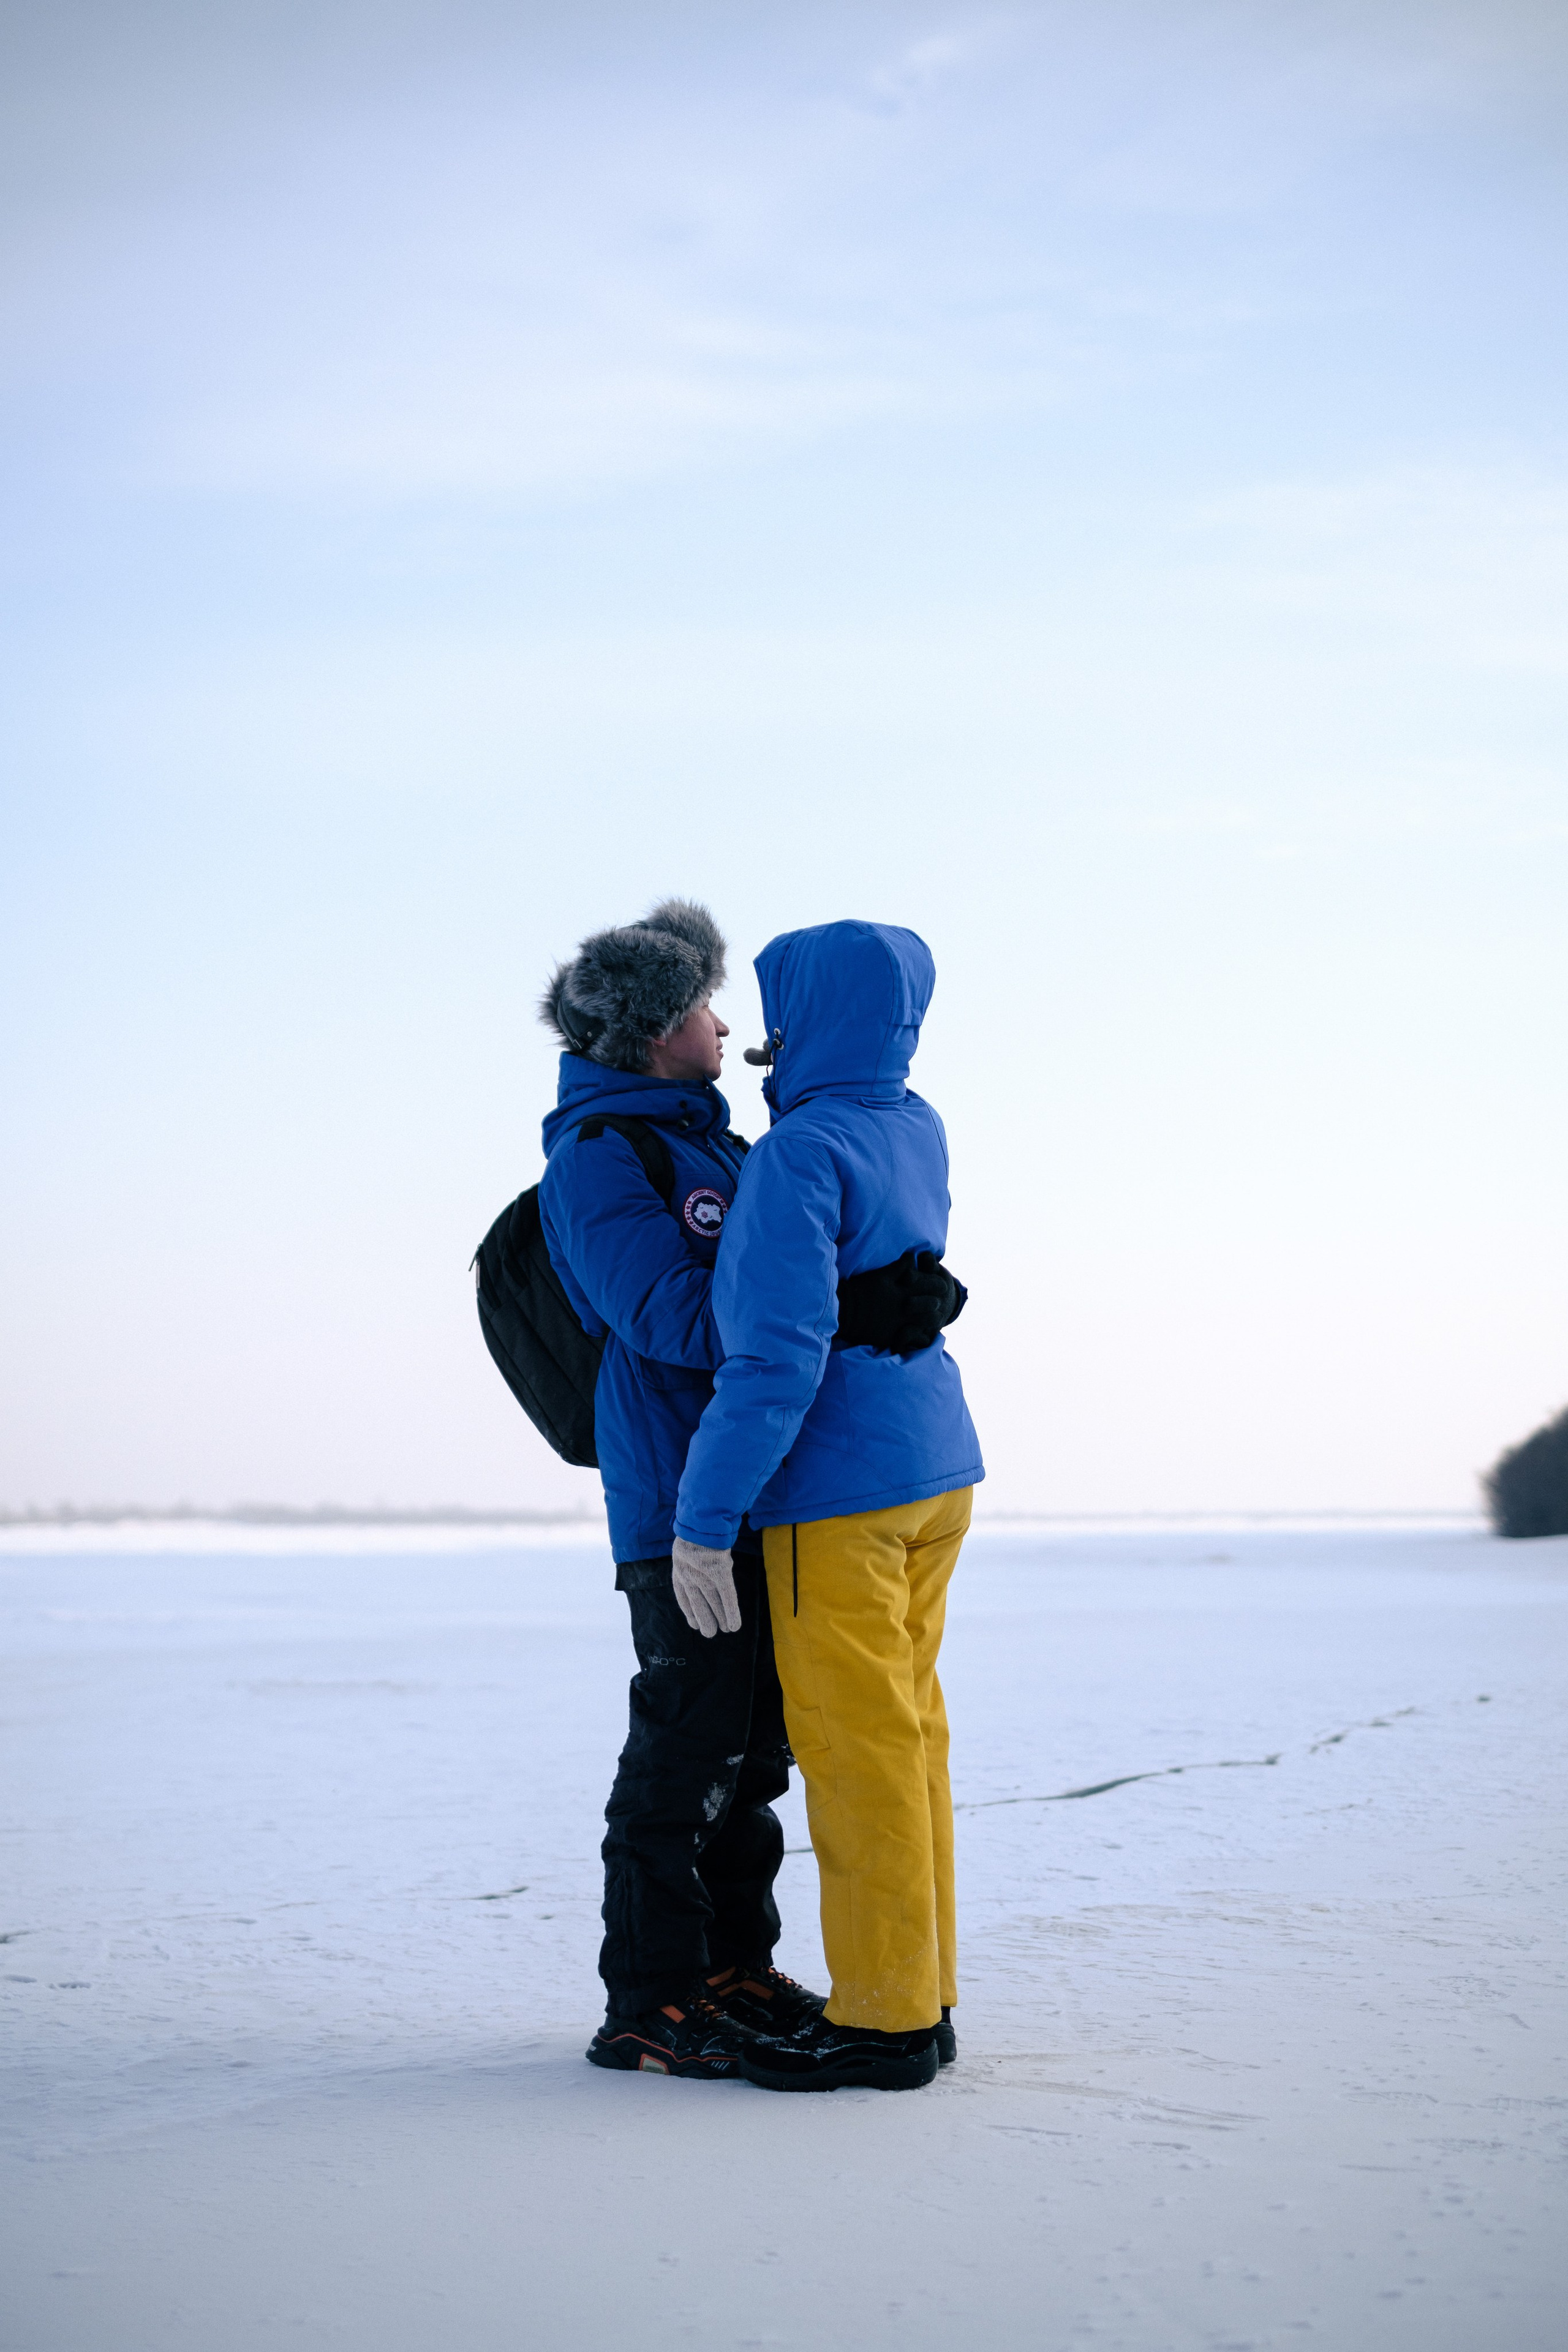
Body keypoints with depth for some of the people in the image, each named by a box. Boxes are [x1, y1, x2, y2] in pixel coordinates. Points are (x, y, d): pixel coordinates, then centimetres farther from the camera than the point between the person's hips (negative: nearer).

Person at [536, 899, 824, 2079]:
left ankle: (733, 1968, 25)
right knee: (685, 1750, -6)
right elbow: (676, 1318, -21)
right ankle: (649, 2001, 3)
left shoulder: (712, 1143, 20)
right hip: (682, 1502, -9)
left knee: (754, 1748, 14)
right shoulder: (596, 1160, -9)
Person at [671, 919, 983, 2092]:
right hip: (938, 1469, 9)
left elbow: (779, 1355, -24)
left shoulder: (799, 1155, -17)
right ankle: (921, 1993, 20)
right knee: (908, 1727, 14)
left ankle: (883, 2020, 4)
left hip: (842, 1493, -9)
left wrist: (706, 1516, -19)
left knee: (857, 1744, -2)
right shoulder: (918, 1130, 8)